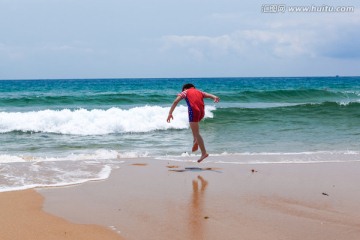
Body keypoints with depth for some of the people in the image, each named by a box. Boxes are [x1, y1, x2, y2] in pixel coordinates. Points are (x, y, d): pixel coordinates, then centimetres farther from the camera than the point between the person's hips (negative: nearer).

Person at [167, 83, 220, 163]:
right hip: (202, 111, 5)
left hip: (193, 111, -5)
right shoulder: (199, 92, 29)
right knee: (195, 127, 35)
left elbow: (176, 101, 5)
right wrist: (215, 97, -9)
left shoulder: (185, 92, 19)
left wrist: (170, 113, 0)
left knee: (196, 133, -3)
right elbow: (208, 95, 10)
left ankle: (204, 153, -11)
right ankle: (196, 142, 23)